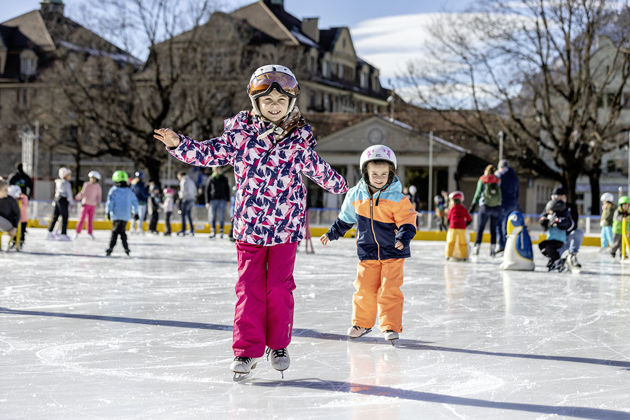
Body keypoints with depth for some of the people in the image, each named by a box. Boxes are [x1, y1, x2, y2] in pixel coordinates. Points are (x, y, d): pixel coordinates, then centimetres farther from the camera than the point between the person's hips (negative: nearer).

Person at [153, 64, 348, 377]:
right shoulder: (240, 132, -2)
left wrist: (338, 185, 32)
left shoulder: (300, 140, 1)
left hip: (285, 225, 0)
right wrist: (178, 144, -9)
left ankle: (278, 344, 18)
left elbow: (317, 169, 19)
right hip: (248, 224, 0)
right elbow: (209, 153, 4)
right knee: (249, 287, 0)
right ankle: (247, 350, 6)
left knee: (279, 286, 2)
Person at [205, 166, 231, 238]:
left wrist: (227, 200, 7)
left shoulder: (224, 179, 7)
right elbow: (207, 190, 5)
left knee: (221, 217, 0)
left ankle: (221, 231, 7)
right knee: (212, 217, -1)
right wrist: (207, 202, 0)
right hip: (213, 199, 0)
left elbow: (227, 189, 13)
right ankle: (213, 231, 6)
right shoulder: (210, 179, 4)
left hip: (222, 200, 0)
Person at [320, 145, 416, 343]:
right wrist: (332, 233, 24)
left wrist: (403, 238, -29)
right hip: (367, 251, 3)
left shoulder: (397, 199, -12)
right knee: (364, 288, 3)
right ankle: (362, 323, 22)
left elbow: (408, 222, -11)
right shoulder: (356, 195, 0)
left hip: (393, 252, -3)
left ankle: (390, 326, 3)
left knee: (389, 289, -7)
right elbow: (345, 218, 16)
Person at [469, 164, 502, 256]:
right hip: (497, 207, 2)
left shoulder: (482, 180, 2)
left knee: (480, 228, 5)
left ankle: (477, 248, -1)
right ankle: (493, 249, 8)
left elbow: (478, 193, -1)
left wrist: (473, 205, 2)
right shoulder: (498, 180, 6)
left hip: (485, 207, -2)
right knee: (493, 229, 11)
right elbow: (501, 193, 5)